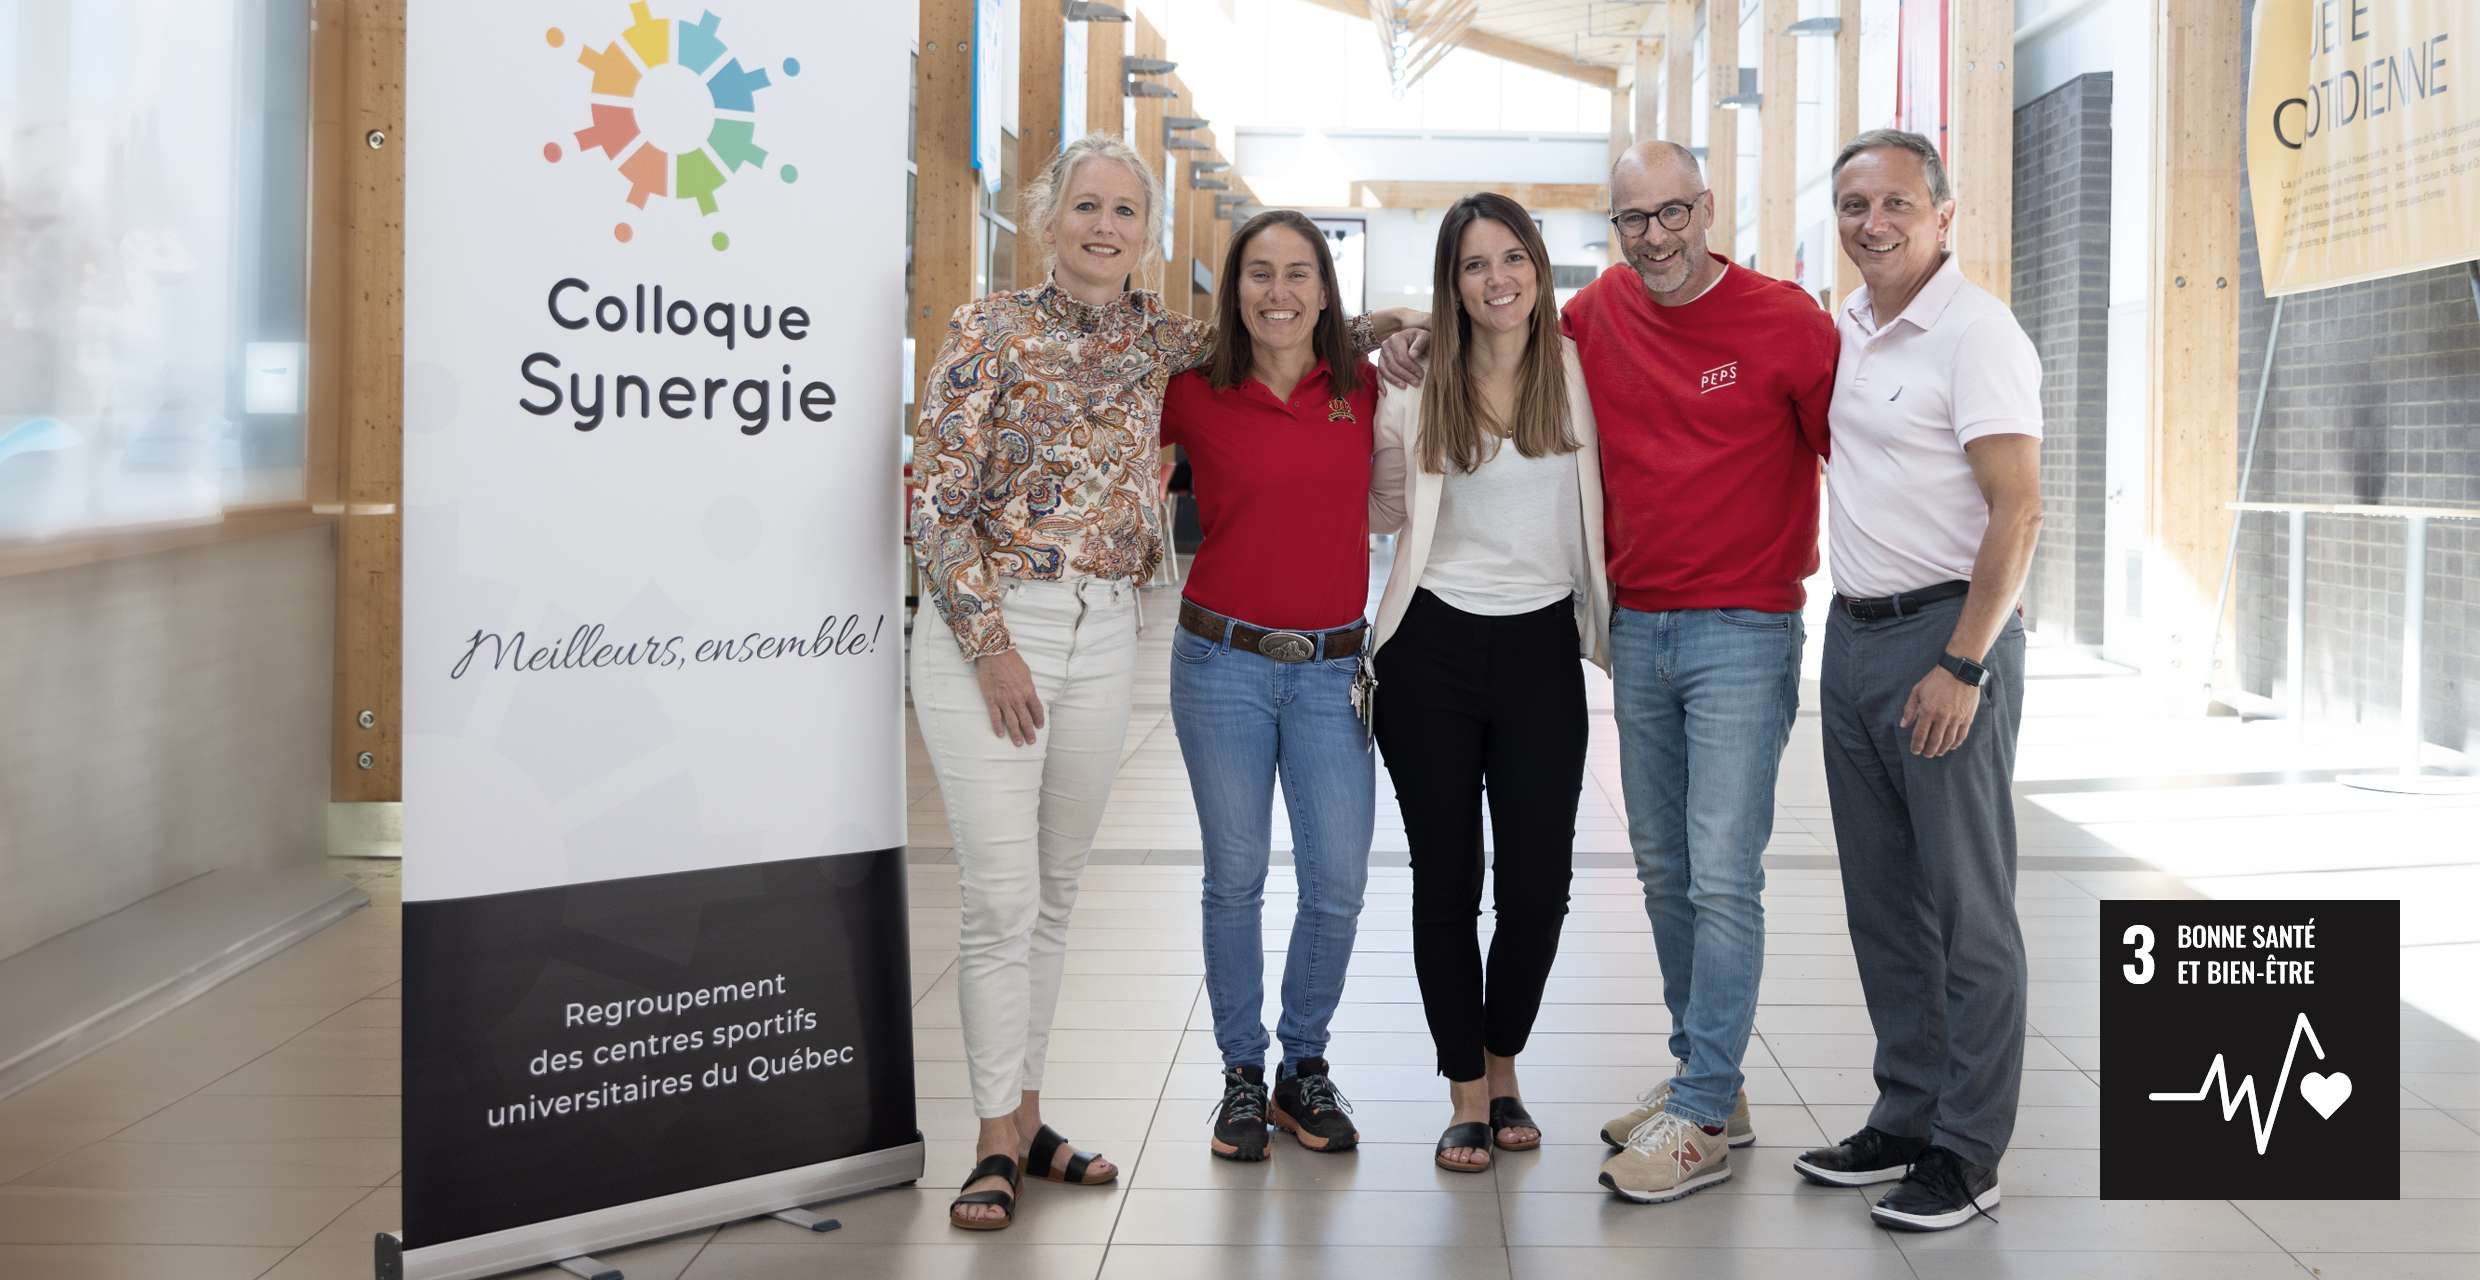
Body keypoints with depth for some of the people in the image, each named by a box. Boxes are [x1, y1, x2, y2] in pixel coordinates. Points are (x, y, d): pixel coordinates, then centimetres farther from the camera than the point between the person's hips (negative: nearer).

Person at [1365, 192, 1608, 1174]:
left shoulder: (1579, 374, 2)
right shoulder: (1415, 390, -1)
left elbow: (1603, 501, 12)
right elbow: (1383, 513, 11)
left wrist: (1605, 621, 5)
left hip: (1542, 648, 1)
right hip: (1432, 649, -1)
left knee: (1539, 882, 2)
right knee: (1447, 879, 4)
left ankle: (1504, 1067, 24)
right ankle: (1467, 1093, 17)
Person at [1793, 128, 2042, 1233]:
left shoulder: (1976, 333, -11)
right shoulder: (1842, 327, 12)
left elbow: (2017, 510, -17)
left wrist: (1962, 665, -20)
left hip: (1947, 639, -8)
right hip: (1852, 635, 8)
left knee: (1967, 907, -1)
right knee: (1882, 900, 13)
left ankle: (1967, 1153, 7)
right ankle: (1908, 1113, 25)